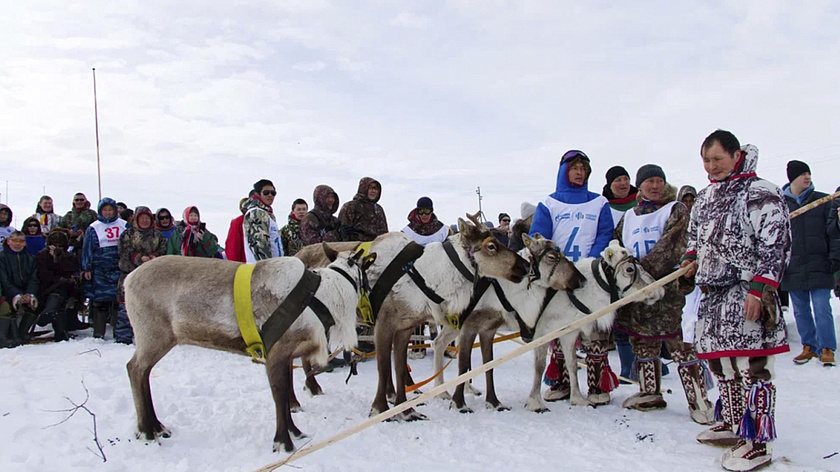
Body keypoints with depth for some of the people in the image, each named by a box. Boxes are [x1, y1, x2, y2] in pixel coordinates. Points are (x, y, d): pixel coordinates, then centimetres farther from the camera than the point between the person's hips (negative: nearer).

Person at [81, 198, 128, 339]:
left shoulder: (124, 225, 10)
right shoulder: (93, 228, 7)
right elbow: (87, 249, 6)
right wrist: (86, 269, 1)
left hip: (119, 268, 1)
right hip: (100, 270, -1)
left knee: (119, 299, 0)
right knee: (100, 301, -2)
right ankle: (98, 333, 4)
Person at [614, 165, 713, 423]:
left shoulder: (677, 210, 2)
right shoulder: (629, 216, 18)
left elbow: (672, 246, -12)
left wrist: (645, 268, -21)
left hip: (667, 282, -5)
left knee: (677, 340, -10)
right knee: (642, 342, 10)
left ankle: (698, 400, -5)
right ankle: (650, 393, 23)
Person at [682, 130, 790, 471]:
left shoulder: (760, 193, -8)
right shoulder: (705, 197, 17)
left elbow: (775, 244, -14)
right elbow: (696, 236, 31)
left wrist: (759, 288, -19)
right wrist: (691, 260, 13)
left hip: (747, 292, -8)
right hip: (713, 292, 8)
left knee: (751, 366, -9)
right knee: (720, 362, 15)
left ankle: (757, 443, -4)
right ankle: (734, 424, 31)